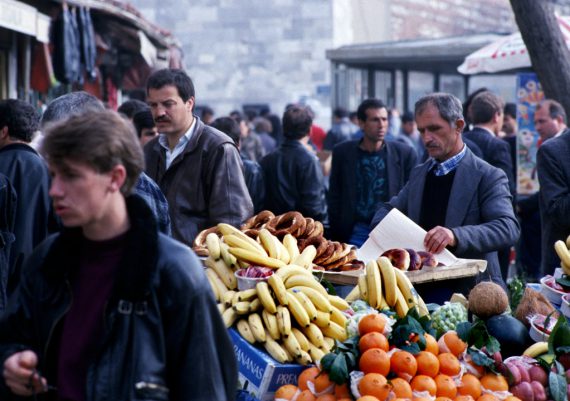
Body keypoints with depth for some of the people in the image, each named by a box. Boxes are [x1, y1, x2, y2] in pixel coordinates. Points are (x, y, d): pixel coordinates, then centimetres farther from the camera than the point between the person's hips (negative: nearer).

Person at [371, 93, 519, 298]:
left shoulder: (488, 177, -4)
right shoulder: (418, 173, 16)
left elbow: (508, 227, -16)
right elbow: (389, 210, 24)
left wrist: (456, 236, -32)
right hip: (421, 288, 5)